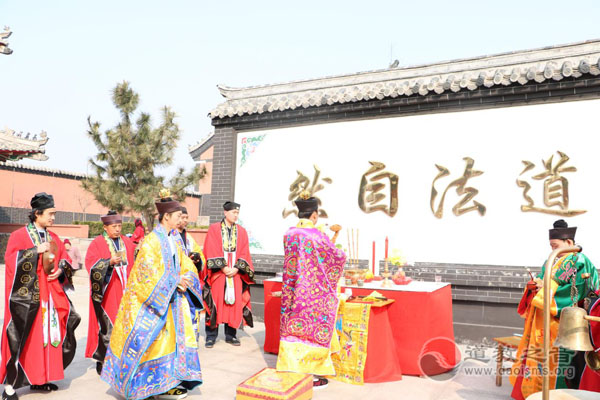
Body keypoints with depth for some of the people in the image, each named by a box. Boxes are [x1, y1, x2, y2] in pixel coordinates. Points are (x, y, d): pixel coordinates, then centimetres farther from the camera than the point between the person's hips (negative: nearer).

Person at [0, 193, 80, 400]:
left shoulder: (53, 238, 12)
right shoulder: (19, 235, -6)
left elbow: (64, 259, 14)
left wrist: (60, 270, -5)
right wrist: (36, 251, -20)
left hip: (50, 295, 6)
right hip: (26, 295, -6)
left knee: (48, 333, 9)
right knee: (21, 338, -4)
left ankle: (41, 378, 22)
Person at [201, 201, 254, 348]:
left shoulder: (241, 231, 11)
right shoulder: (214, 229, 3)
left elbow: (244, 253, 5)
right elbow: (211, 251, -5)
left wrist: (236, 268, -9)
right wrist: (223, 267, -13)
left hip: (236, 274, 3)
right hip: (217, 273, -2)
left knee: (234, 303, 3)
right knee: (215, 303, -1)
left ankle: (231, 335, 14)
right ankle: (211, 335, 9)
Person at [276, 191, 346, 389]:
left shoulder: (289, 234, 0)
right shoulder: (317, 236, -15)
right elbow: (339, 257, -3)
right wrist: (340, 254, 19)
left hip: (294, 291, 5)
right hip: (315, 293, -5)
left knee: (294, 328, 13)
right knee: (314, 330, 6)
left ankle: (292, 369, 21)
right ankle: (312, 375, 14)